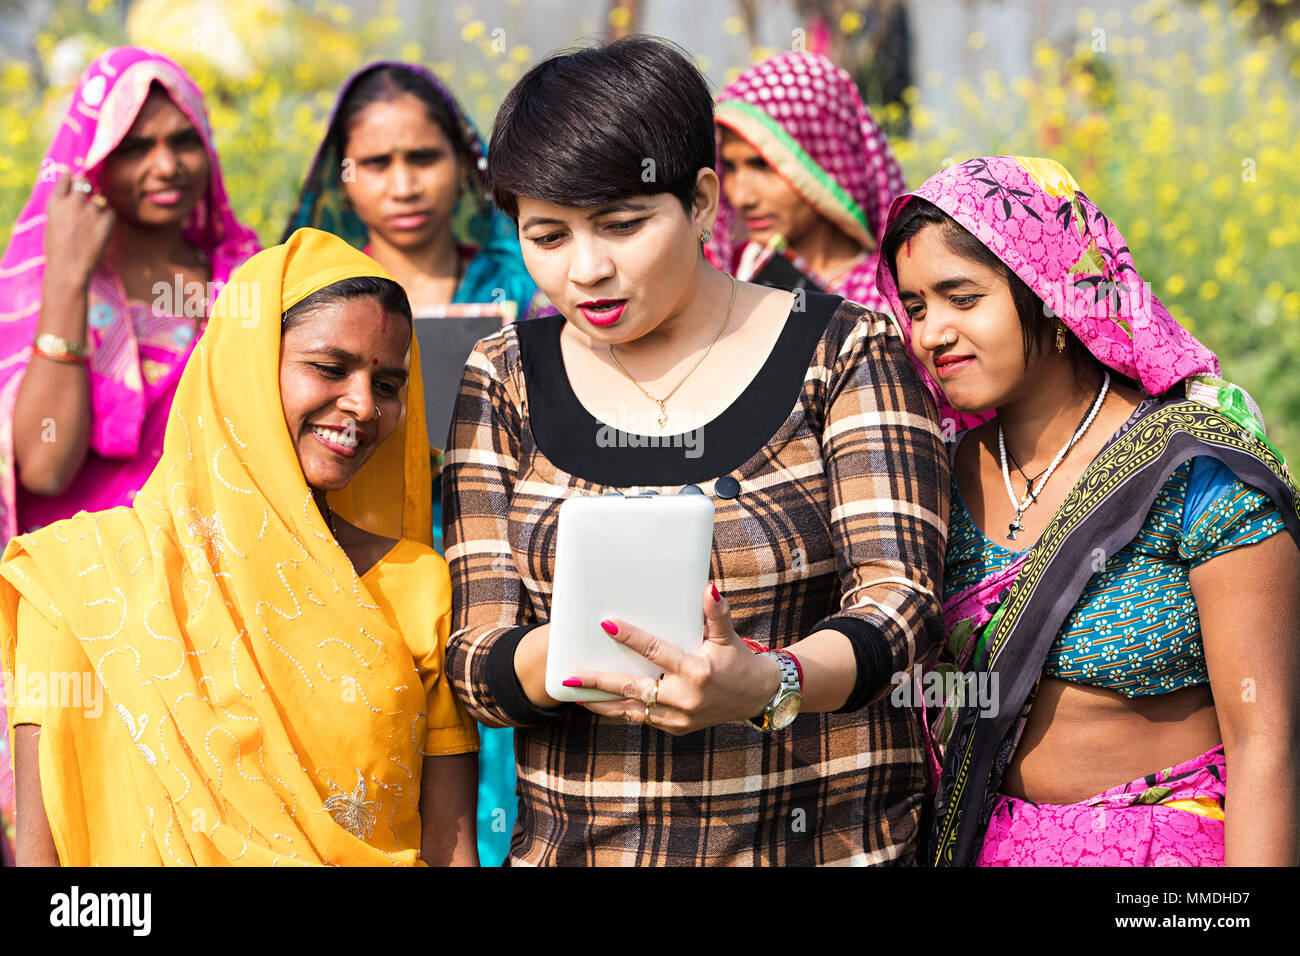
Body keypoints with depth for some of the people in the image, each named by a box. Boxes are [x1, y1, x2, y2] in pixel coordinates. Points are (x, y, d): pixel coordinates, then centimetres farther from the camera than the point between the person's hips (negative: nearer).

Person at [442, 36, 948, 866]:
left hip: (828, 843, -2)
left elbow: (899, 601, -15)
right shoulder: (506, 381, 1)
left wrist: (766, 684, -34)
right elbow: (478, 661, -4)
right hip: (572, 843, 2)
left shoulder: (843, 353, -5)